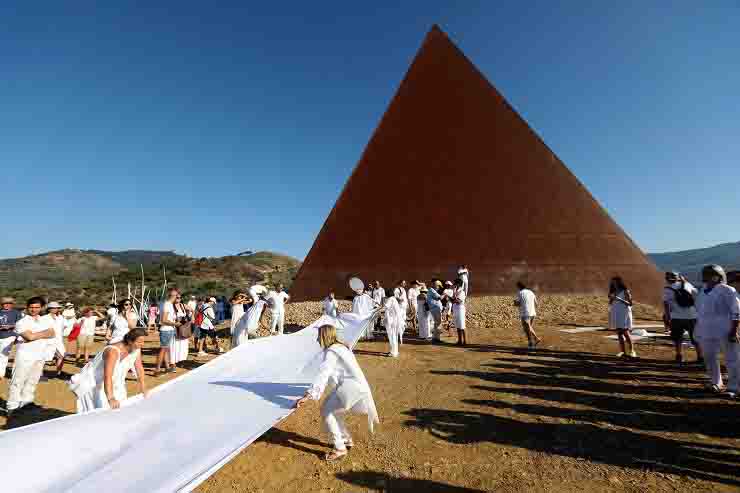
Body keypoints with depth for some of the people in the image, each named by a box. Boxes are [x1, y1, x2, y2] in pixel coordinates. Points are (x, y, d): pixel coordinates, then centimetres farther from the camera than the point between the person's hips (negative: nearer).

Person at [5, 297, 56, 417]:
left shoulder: (44, 321, 10)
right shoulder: (22, 322, -7)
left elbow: (53, 334, 0)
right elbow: (30, 337, -20)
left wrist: (37, 335, -13)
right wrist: (45, 333, -7)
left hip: (40, 356, 5)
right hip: (25, 356, -5)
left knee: (33, 381, 13)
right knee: (18, 381, -1)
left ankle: (27, 402, 24)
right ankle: (12, 406, 6)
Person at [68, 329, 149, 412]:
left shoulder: (136, 349, -13)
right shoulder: (113, 351, -34)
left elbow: (139, 369, -4)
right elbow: (107, 376, -42)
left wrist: (144, 390, -4)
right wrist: (111, 398, -50)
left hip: (114, 383, 7)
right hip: (93, 385, -7)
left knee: (121, 408, 4)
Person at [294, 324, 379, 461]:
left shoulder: (331, 352, -14)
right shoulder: (340, 346, 15)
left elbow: (322, 375, -26)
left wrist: (308, 395, -31)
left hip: (352, 388, -10)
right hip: (352, 385, 10)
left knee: (326, 412, -4)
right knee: (330, 409, 18)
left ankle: (340, 448, 6)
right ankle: (347, 440, 30)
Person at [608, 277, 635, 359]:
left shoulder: (625, 291, -4)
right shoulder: (613, 292, 12)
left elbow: (629, 303, -9)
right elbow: (610, 304, 15)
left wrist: (619, 299, -21)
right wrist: (611, 299, -5)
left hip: (624, 314, -5)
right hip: (616, 315, 5)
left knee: (626, 333, -8)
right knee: (619, 333, 3)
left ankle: (631, 351, 4)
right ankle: (622, 351, 6)